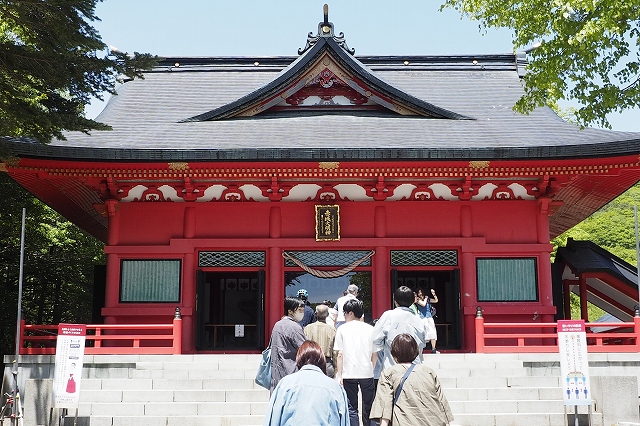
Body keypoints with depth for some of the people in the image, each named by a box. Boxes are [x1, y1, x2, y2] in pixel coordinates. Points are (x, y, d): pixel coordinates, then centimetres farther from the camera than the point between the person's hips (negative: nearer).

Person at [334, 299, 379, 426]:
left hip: (349, 374, -2)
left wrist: (339, 375, 0)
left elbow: (339, 355, -3)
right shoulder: (370, 329, 6)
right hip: (367, 373, 2)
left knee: (351, 408, 4)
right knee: (368, 408, 11)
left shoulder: (342, 329, 0)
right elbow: (375, 355, 7)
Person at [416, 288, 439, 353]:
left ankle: (433, 349, 2)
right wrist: (425, 298, 2)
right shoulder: (418, 300, 1)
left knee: (433, 333, -1)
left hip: (429, 317, 5)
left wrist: (434, 294, 1)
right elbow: (423, 304, -15)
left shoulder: (428, 299, 15)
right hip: (423, 318, -5)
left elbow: (436, 301, 14)